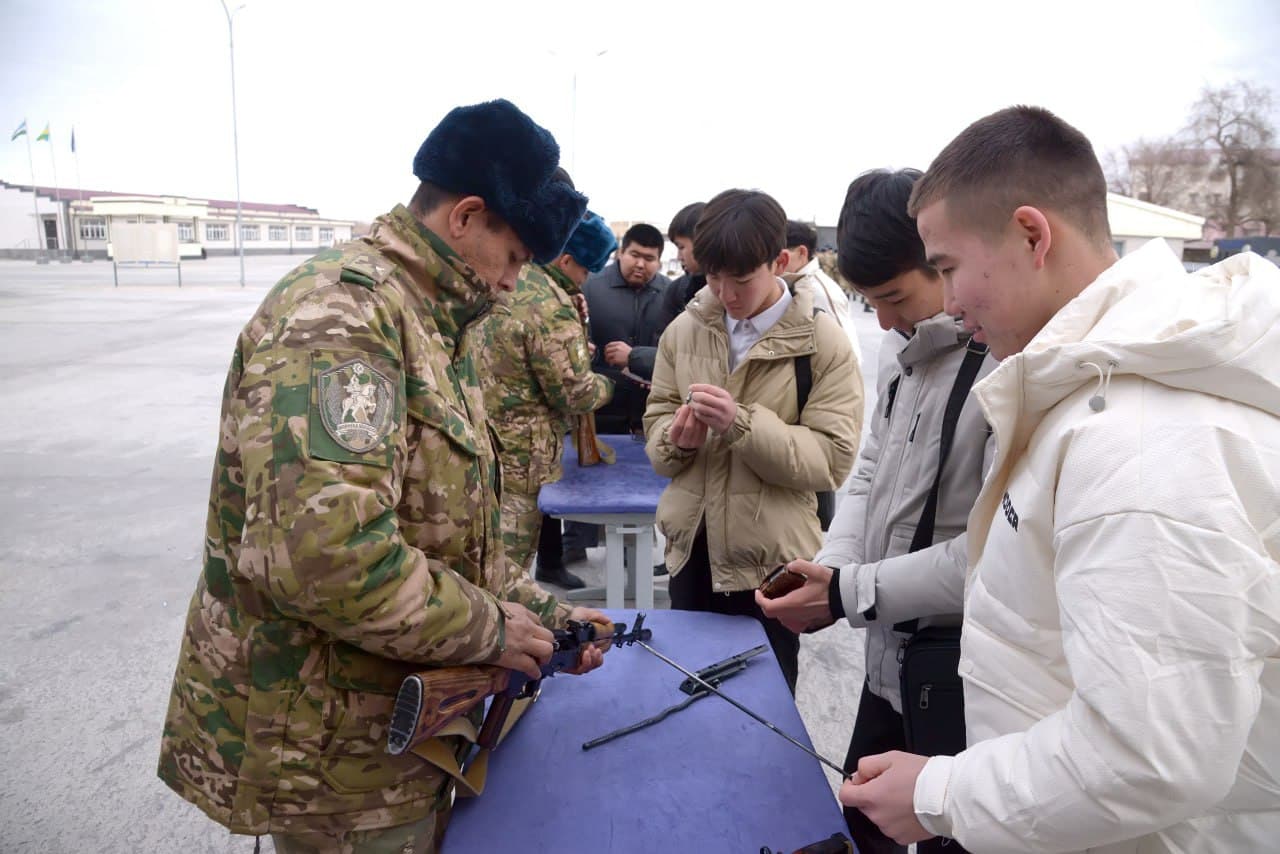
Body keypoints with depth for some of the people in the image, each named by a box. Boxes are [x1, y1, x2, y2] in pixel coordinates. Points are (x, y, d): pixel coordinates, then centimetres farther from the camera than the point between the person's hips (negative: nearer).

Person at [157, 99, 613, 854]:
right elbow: (318, 551, -35)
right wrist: (489, 628, -21)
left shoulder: (434, 327, 10)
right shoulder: (341, 312, -23)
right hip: (335, 759, -9)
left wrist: (543, 615, 6)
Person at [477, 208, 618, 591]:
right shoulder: (552, 308, -23)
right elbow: (575, 393, -17)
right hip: (518, 453, -9)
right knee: (508, 556, 5)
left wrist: (576, 352, 16)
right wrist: (607, 385, 4)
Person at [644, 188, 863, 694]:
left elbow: (832, 459, -17)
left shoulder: (822, 343, -10)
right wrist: (676, 438, -17)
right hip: (691, 547, 4)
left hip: (769, 558, -3)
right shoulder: (684, 330, 1)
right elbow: (655, 419, 7)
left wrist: (741, 423, -28)